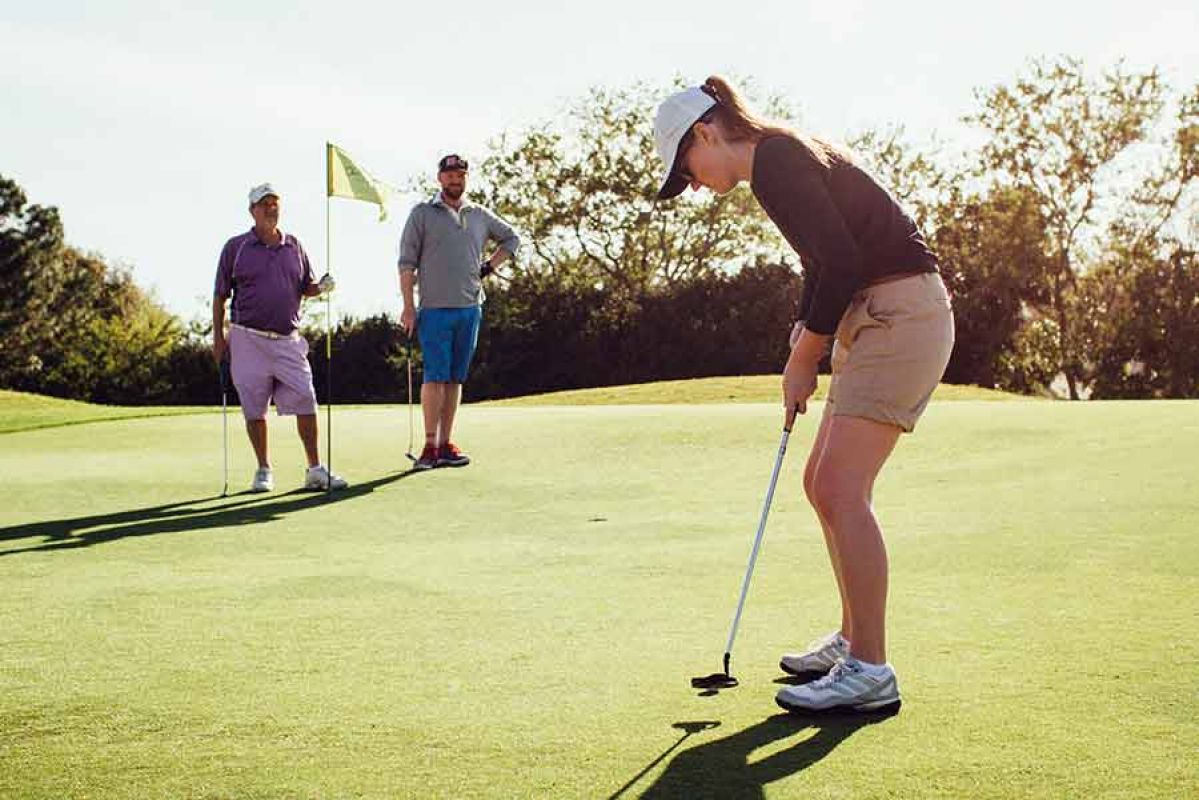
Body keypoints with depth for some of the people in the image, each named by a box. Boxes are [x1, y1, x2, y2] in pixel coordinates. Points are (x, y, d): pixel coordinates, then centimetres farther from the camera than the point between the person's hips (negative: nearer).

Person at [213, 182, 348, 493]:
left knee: (305, 401, -4)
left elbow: (306, 288, 18)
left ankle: (315, 469, 4)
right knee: (254, 408, 2)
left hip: (288, 339, 2)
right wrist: (218, 337, -1)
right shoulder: (235, 247, 3)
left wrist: (322, 287, -5)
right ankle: (264, 471, 15)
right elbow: (220, 295, 5)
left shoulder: (294, 246, 12)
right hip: (248, 338, -2)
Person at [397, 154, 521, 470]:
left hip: (470, 308, 4)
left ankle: (446, 444, 10)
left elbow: (511, 238, 29)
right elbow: (407, 263, -1)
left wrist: (489, 267, 13)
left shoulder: (480, 215, 13)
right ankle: (430, 445, -6)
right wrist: (408, 306, -8)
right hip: (435, 309, -4)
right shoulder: (422, 213, 3)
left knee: (455, 378, 6)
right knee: (435, 376, -9)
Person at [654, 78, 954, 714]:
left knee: (841, 490, -14)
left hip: (900, 315, -11)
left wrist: (803, 360, -10)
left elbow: (840, 261, -20)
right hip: (874, 324, 11)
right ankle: (852, 640, 23)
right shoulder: (787, 157, 18)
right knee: (822, 483, 13)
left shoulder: (774, 161, -13)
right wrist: (804, 336, 10)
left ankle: (870, 672, -11)